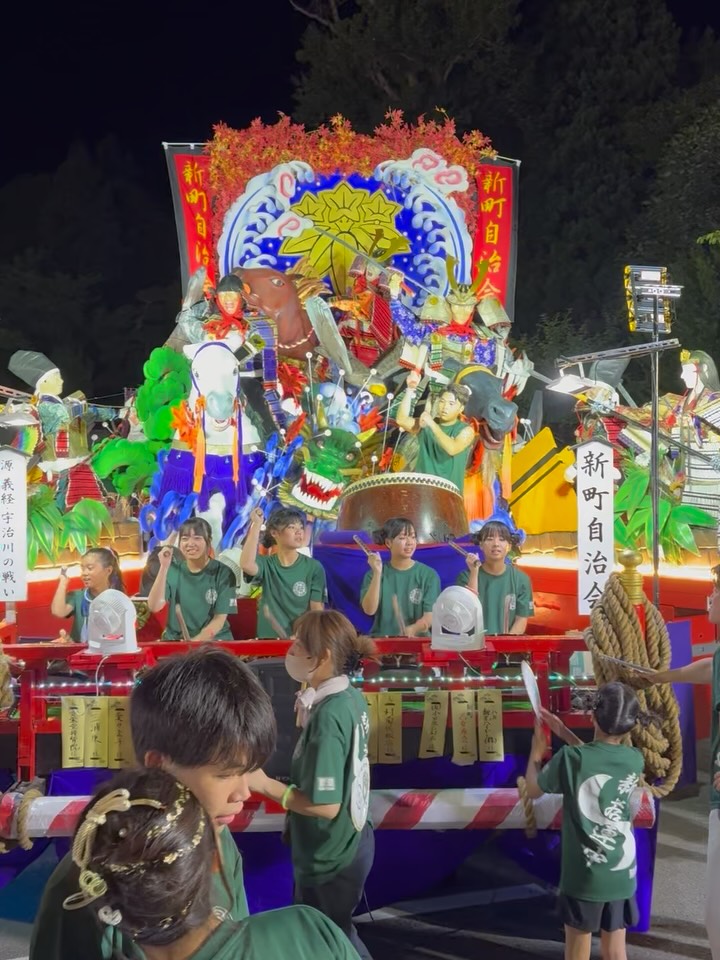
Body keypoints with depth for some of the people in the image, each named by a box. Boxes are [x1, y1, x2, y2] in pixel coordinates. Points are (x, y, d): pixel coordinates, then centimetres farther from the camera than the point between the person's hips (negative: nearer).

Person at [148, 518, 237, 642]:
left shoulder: (222, 572, -2)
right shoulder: (173, 570, 4)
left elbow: (219, 619, -5)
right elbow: (154, 607, -9)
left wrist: (195, 640, -19)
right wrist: (164, 567, -16)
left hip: (214, 640, -2)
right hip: (175, 640, 2)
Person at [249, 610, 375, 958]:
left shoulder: (327, 716, -29)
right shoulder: (351, 697, -2)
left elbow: (326, 805, -28)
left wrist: (264, 784, -20)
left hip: (329, 859, -9)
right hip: (351, 843, 9)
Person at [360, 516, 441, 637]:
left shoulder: (428, 575, 5)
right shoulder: (374, 574, 8)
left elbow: (430, 616, -3)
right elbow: (369, 610, -5)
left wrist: (412, 630, -23)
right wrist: (377, 573, -13)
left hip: (417, 639, 1)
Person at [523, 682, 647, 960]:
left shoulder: (570, 758, -15)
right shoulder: (635, 760, -3)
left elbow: (533, 790, 2)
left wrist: (537, 752, 17)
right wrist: (564, 732, 19)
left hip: (583, 875, -3)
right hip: (622, 874, 3)